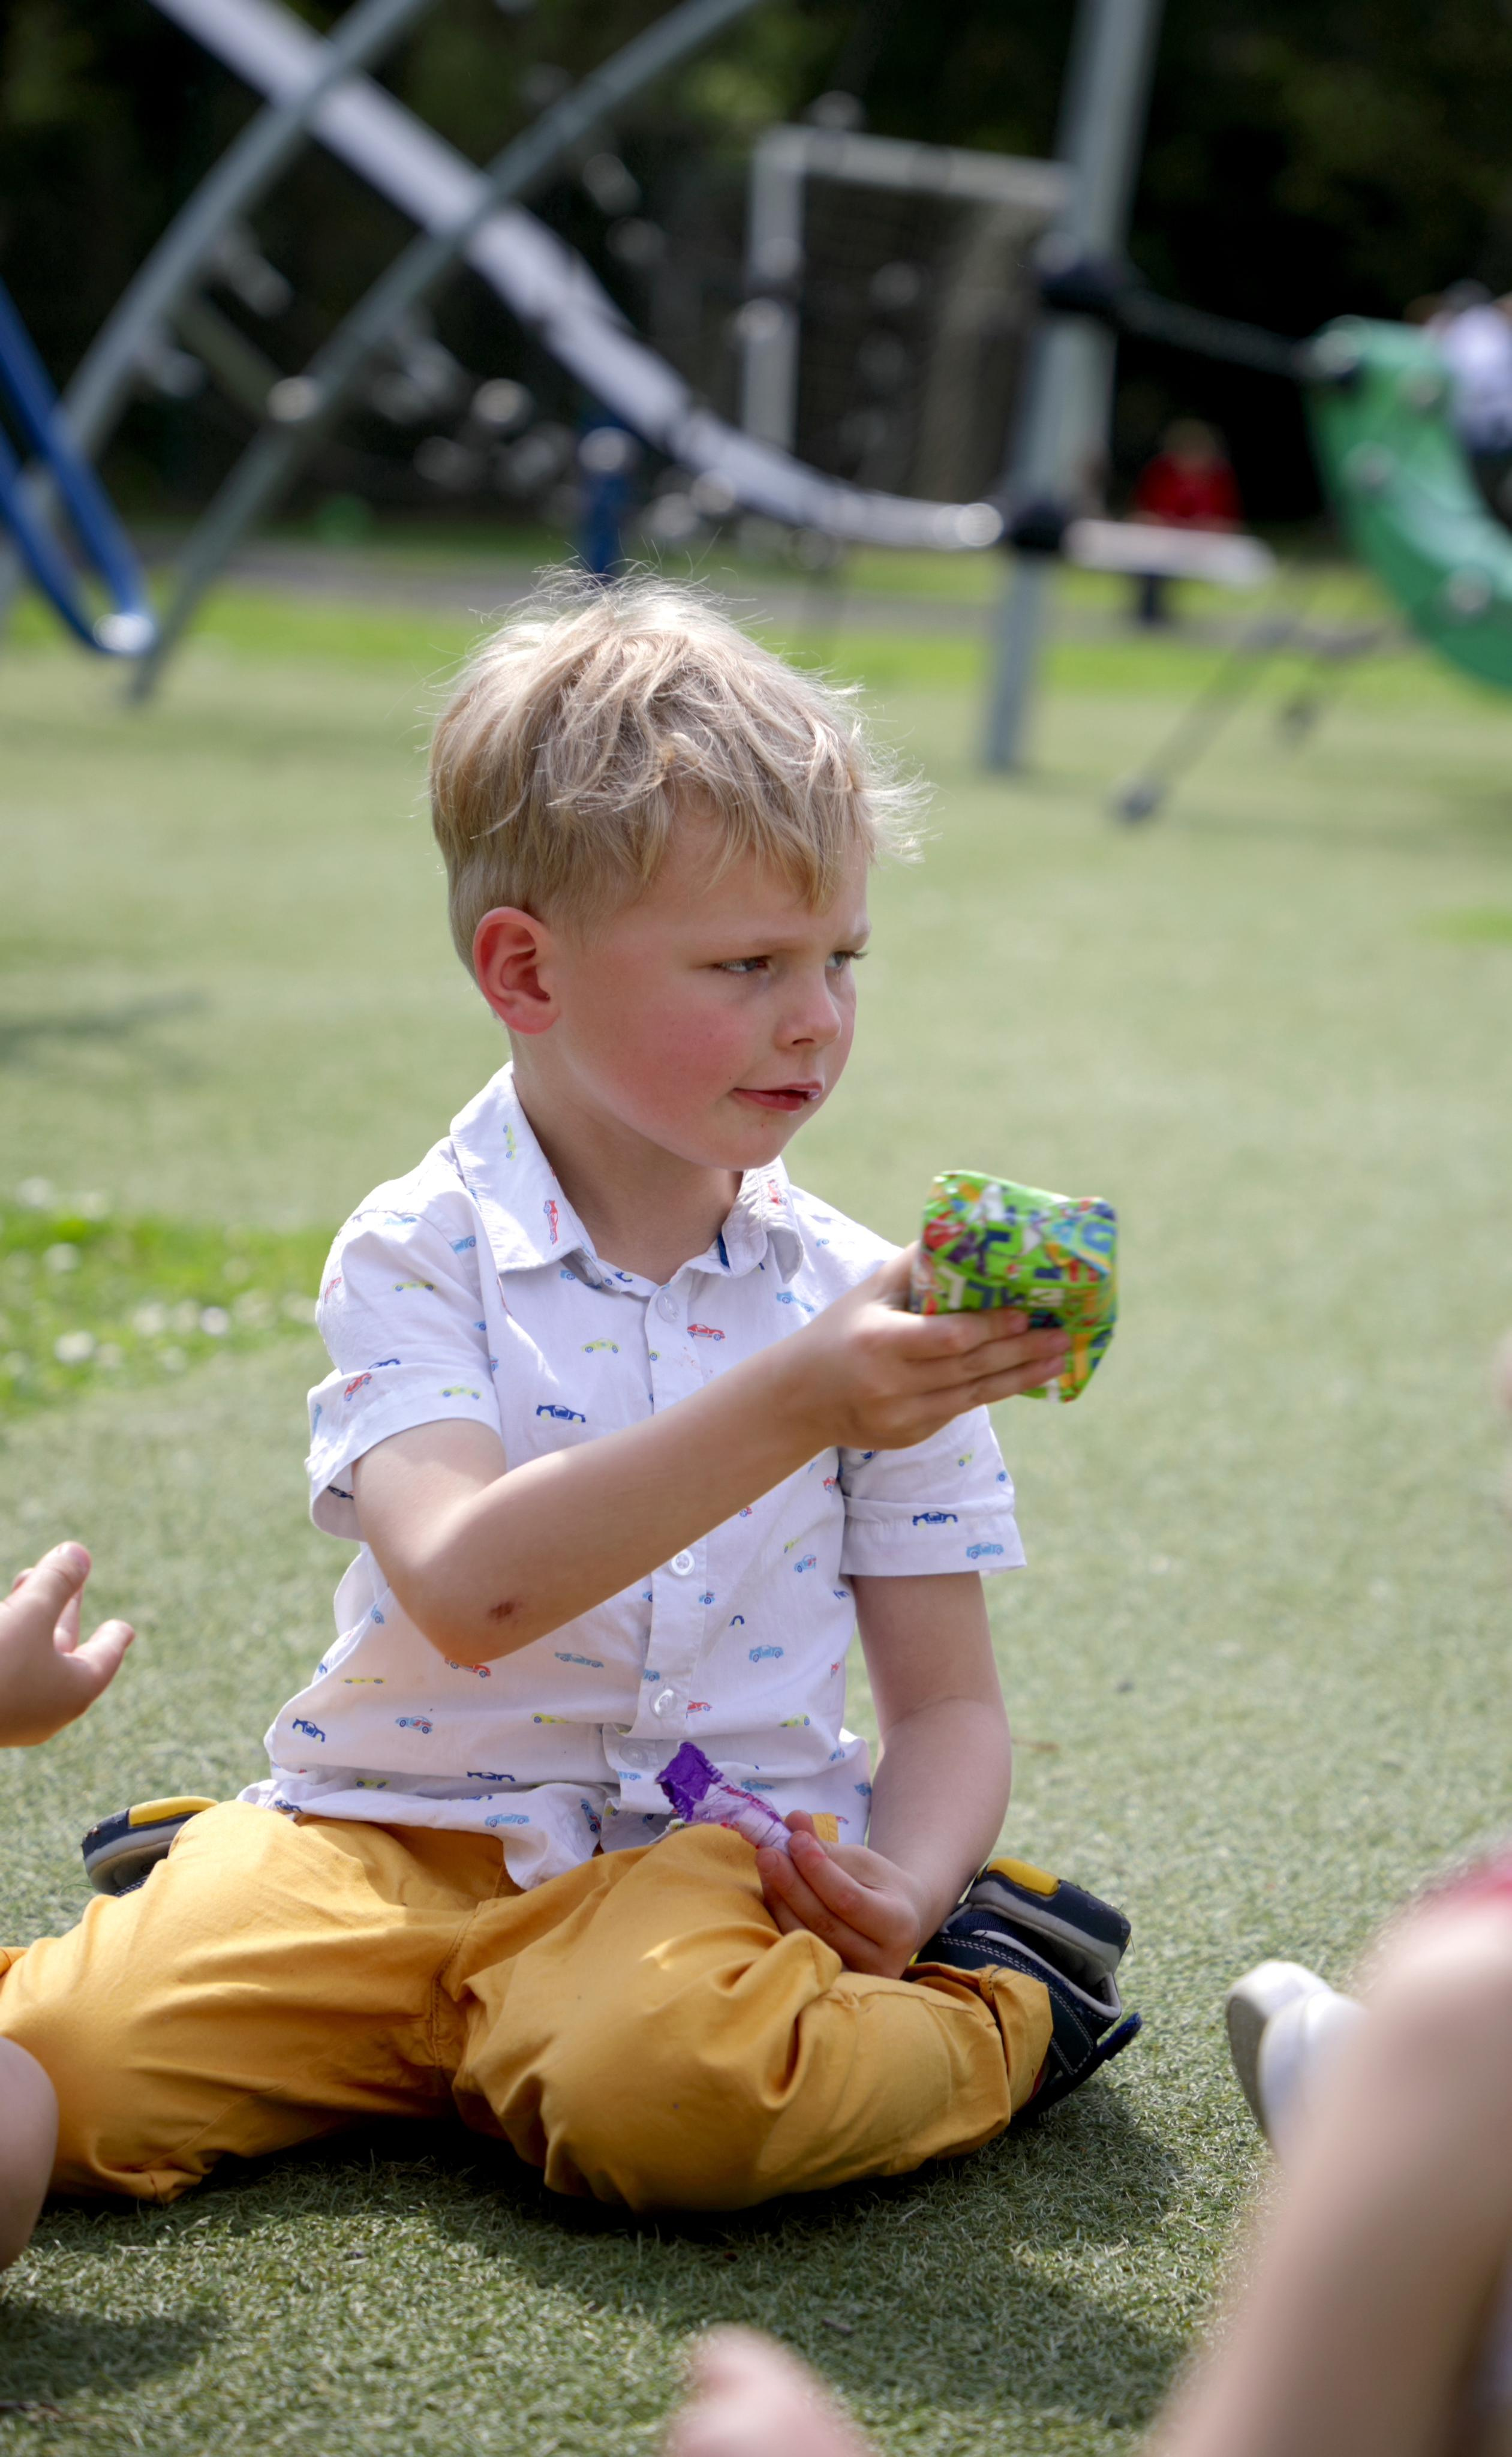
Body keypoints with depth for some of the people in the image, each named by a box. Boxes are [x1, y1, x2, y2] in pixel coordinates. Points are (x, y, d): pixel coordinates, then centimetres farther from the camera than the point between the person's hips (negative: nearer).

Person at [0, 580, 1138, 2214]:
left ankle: (994, 2013, -4)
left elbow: (947, 1702, 8)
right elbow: (468, 1592, -25)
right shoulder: (418, 1258, -5)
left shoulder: (864, 1305, 3)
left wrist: (902, 1882, -15)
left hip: (708, 1859, 0)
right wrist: (791, 1406, -36)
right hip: (394, 1825, 0)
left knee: (665, 2093, -35)